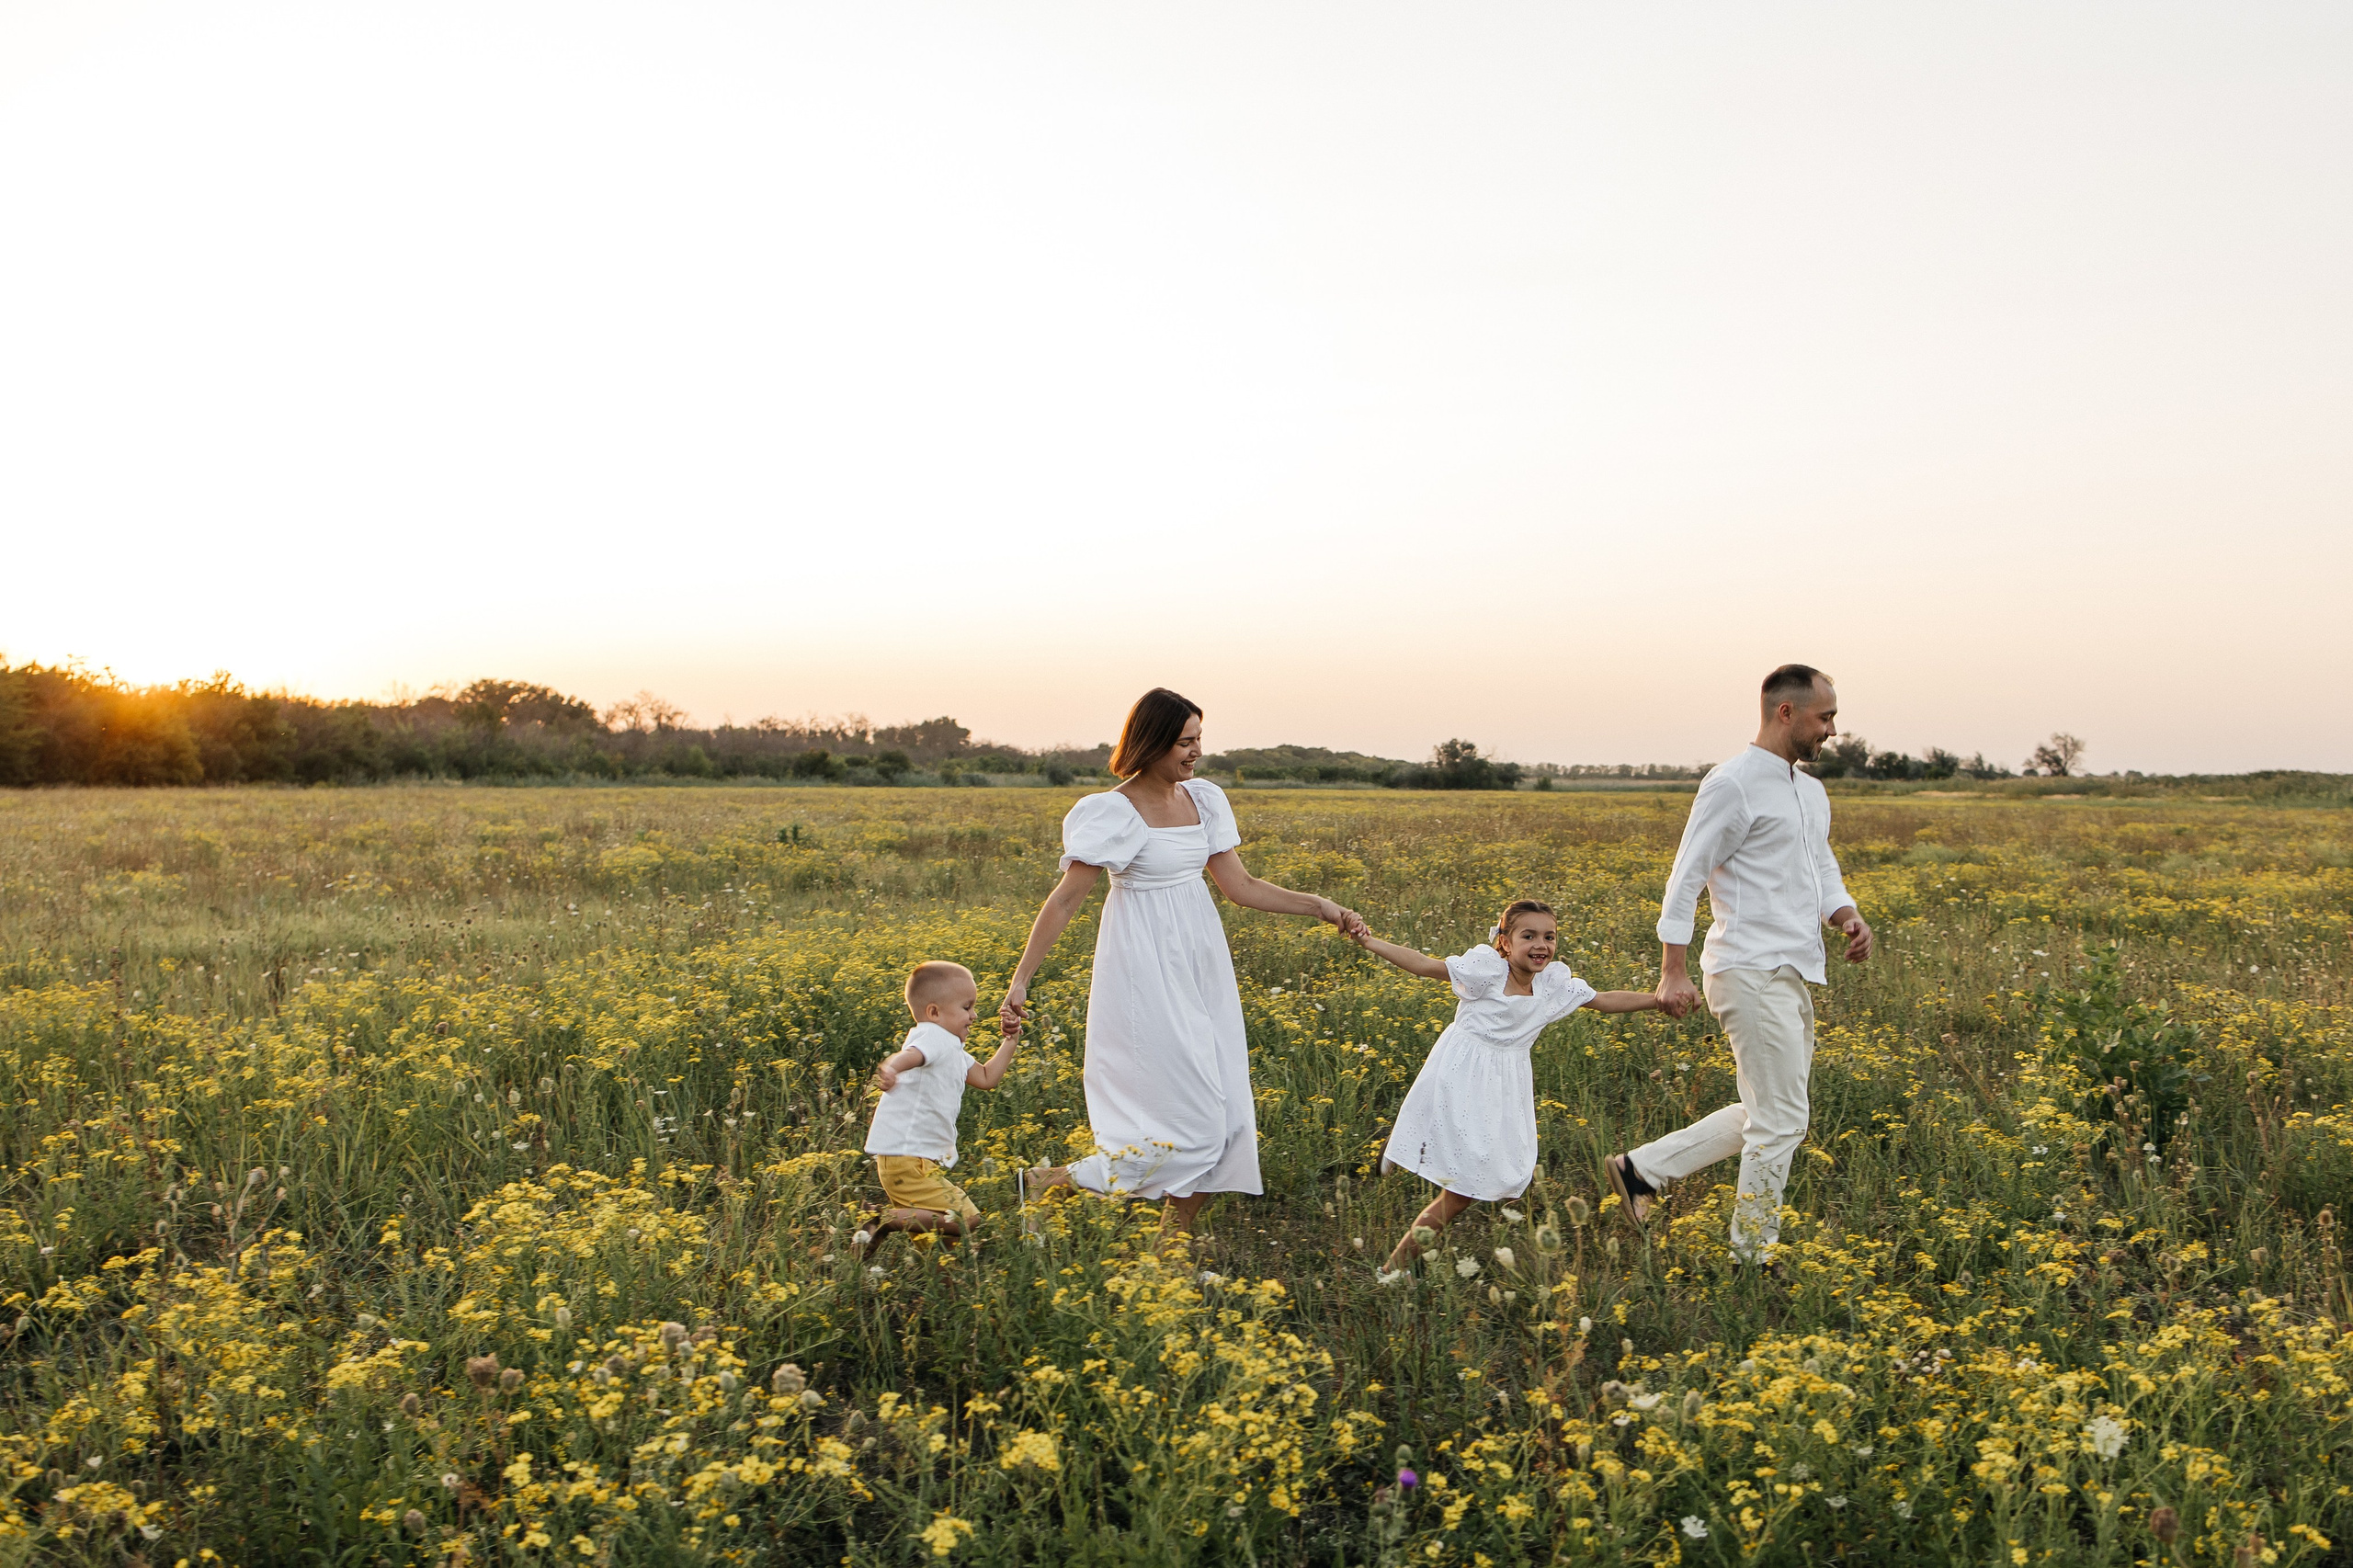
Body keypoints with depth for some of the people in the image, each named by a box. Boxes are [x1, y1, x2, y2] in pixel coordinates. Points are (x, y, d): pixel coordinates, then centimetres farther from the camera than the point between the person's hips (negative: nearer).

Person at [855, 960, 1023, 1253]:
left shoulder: (952, 1049, 19)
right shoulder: (934, 1037, -14)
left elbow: (986, 1078, 26)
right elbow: (909, 1055, -36)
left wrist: (1009, 1042, 19)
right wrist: (889, 1068, -58)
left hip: (925, 1159, 11)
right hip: (907, 1161, -11)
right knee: (966, 1220, -17)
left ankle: (891, 1210, 7)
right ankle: (884, 1222, -16)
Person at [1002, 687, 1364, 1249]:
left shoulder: (1204, 800, 7)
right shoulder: (1115, 813, -14)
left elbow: (1239, 885, 10)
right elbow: (1064, 900, -13)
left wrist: (1320, 907, 2)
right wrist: (1020, 979, -16)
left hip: (1201, 972, 7)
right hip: (1149, 975, -7)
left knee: (1224, 1115, 4)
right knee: (1191, 1123, -7)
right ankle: (1045, 1182, 6)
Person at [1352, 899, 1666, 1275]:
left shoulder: (1555, 985, 3)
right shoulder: (1486, 970, -12)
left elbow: (1605, 1000, 13)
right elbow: (1426, 965, -13)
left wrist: (1659, 998, 7)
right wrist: (1370, 943, -20)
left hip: (1505, 1089, 7)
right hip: (1461, 1084, -6)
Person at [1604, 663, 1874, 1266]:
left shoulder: (1810, 791, 16)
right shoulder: (1732, 786, -12)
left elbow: (1822, 870, 24)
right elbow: (1686, 878, -13)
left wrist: (1848, 917, 2)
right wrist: (1673, 973, -17)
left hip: (1791, 975, 10)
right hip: (1754, 972, -10)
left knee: (1766, 1115, 14)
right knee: (1781, 1120, -5)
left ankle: (1641, 1169, 20)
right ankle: (1753, 1260, 8)